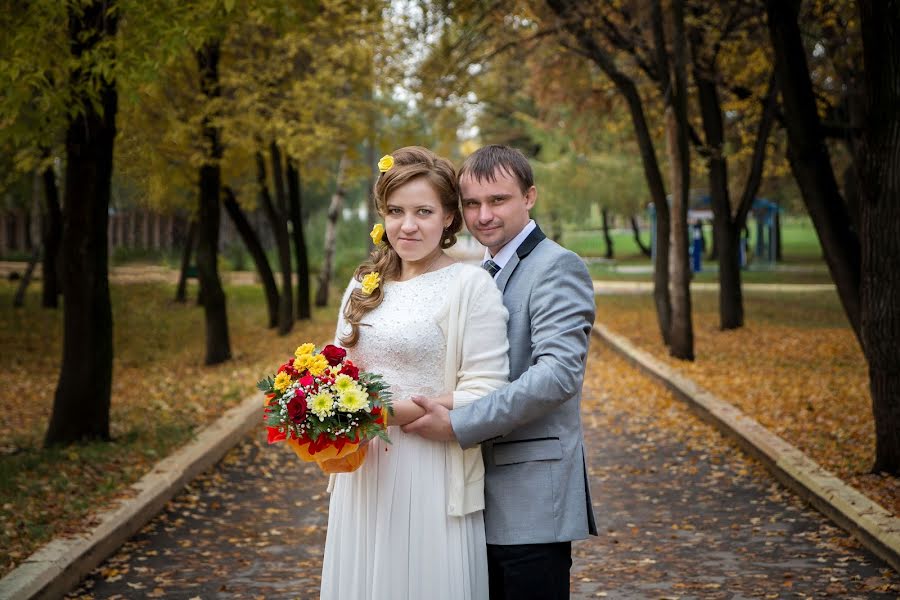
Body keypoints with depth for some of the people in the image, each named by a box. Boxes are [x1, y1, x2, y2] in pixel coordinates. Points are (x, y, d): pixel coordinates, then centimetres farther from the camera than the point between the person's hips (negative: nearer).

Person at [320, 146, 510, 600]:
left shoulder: (471, 285, -8)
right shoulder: (363, 285, 11)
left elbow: (483, 398, -14)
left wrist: (388, 411, -19)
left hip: (430, 482, -6)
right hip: (362, 480, 6)